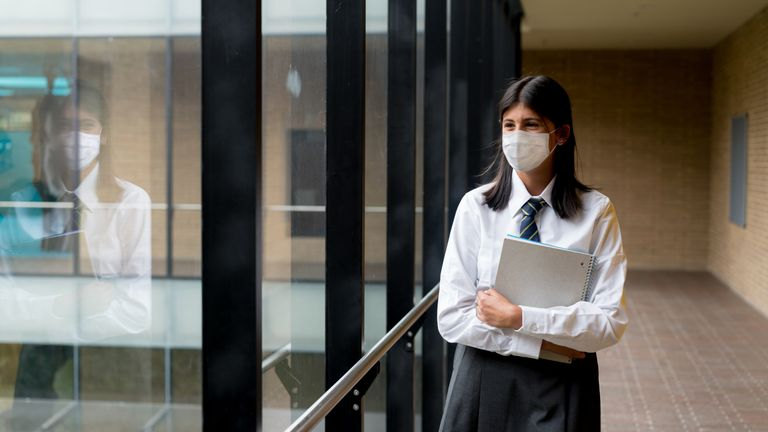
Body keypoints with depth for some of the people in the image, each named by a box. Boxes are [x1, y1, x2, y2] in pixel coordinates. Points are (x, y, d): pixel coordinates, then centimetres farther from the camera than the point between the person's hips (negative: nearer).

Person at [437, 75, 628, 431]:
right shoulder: (476, 207, -5)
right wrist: (543, 345, -15)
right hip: (484, 380, 1)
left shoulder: (596, 211, -6)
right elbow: (452, 318, -8)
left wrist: (518, 317, -19)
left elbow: (610, 323, -11)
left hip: (561, 388, -1)